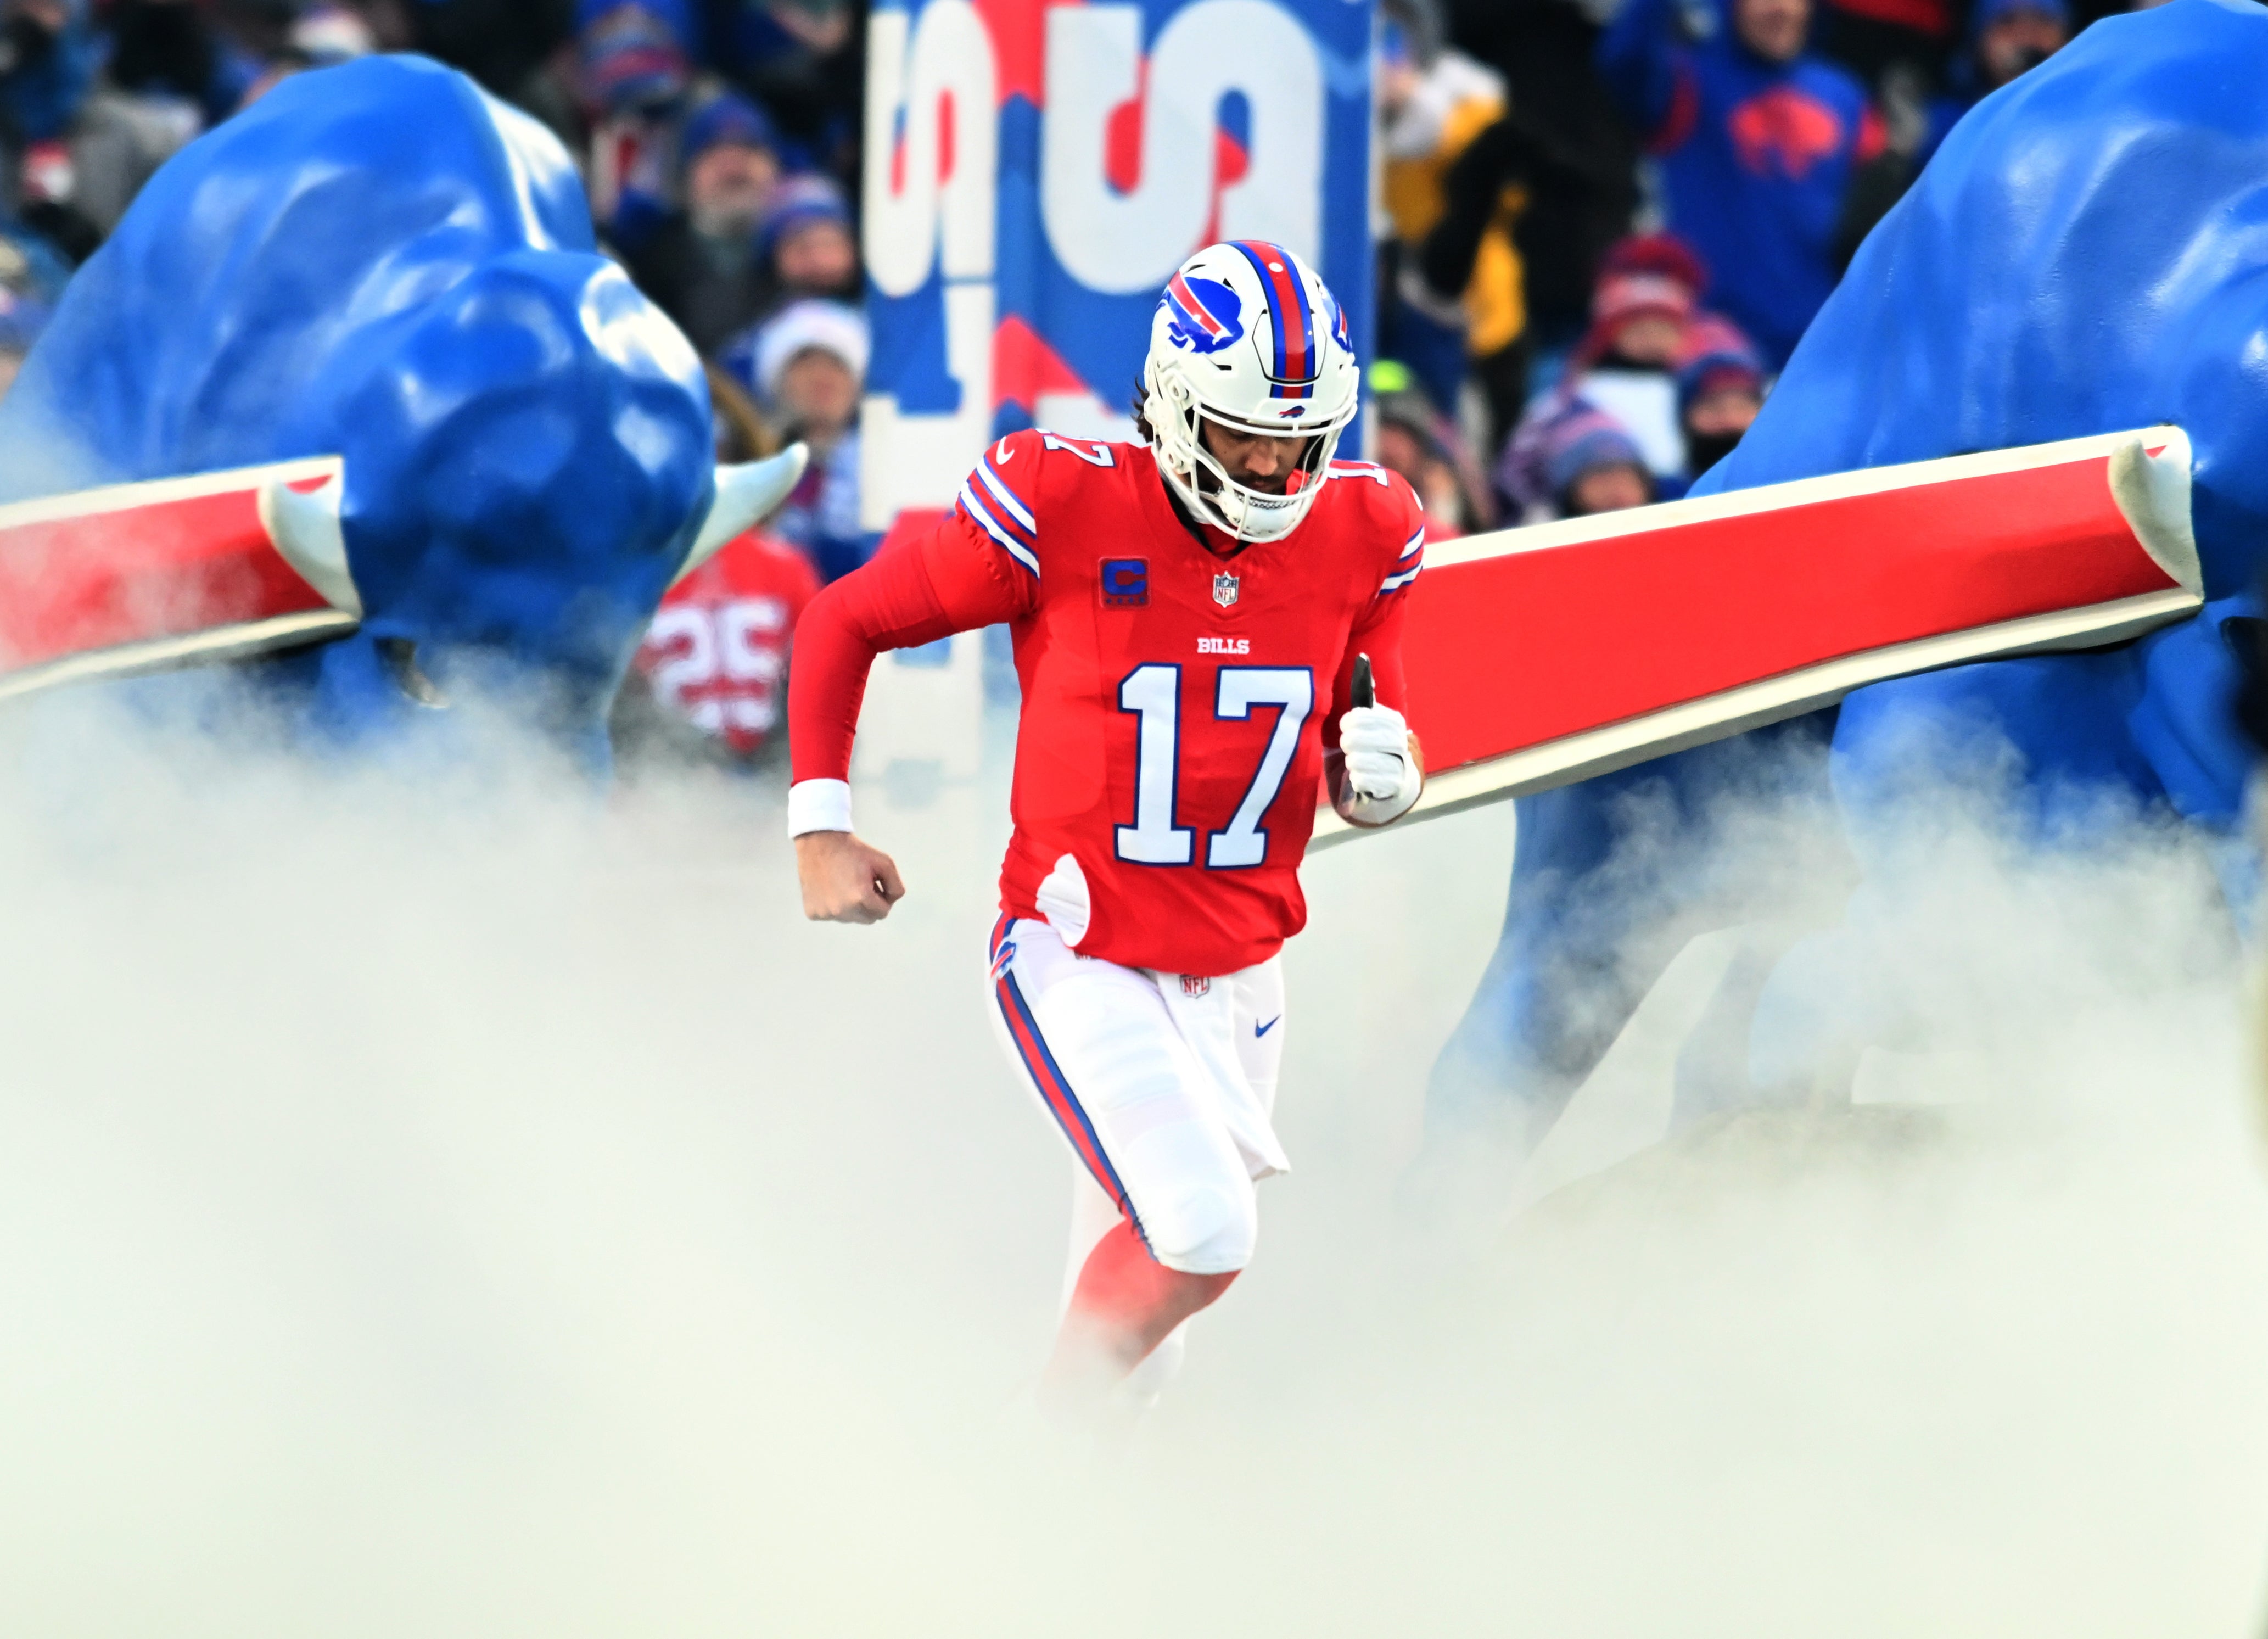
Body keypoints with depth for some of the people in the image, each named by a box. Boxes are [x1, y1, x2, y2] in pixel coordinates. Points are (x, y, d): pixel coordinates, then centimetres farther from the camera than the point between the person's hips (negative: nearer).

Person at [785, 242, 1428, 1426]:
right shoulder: (1064, 509, -15)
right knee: (1202, 1234, -24)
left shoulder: (1359, 536, -1)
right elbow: (845, 623, -2)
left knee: (1135, 1351, 10)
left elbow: (1363, 743, 15)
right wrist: (821, 827, -8)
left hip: (1238, 974, 5)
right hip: (1080, 961, -5)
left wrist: (1377, 767, -9)